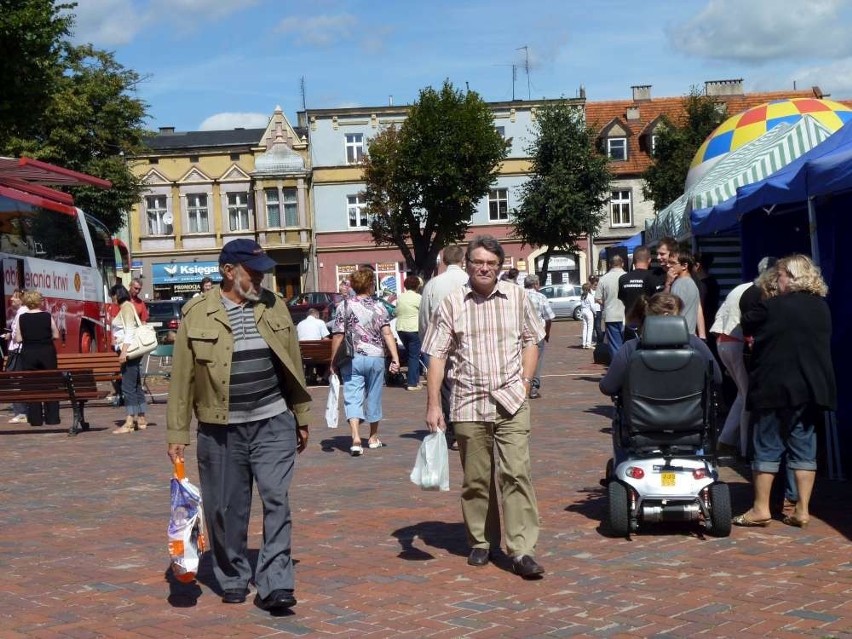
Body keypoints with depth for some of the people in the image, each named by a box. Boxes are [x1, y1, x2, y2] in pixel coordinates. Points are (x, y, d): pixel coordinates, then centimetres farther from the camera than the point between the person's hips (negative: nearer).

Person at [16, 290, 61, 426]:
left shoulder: (22, 318, -5)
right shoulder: (47, 316, -6)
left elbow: (18, 339, -3)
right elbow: (56, 335, -1)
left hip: (28, 353, 0)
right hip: (47, 352, 0)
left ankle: (35, 419, 6)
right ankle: (52, 417, 9)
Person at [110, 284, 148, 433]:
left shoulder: (127, 307, -9)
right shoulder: (125, 307, 19)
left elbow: (130, 331, -18)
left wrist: (124, 352, -23)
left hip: (129, 351, -10)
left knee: (128, 386, -12)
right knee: (136, 386, 11)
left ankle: (129, 422, -14)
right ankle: (141, 419, 15)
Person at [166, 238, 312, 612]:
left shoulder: (274, 306, 6)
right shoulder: (197, 314, -3)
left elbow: (293, 365, 11)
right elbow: (182, 378, -1)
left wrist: (302, 418, 13)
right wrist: (177, 434, -2)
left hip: (273, 423, 1)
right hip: (220, 430, -1)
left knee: (277, 501, -7)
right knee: (226, 508, 8)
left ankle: (274, 584, -3)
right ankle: (233, 580, 26)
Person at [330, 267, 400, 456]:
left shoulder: (344, 306, -3)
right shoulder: (379, 307, 0)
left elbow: (338, 336, -5)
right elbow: (387, 334, -8)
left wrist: (333, 362, 1)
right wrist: (395, 358, -9)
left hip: (351, 359, -1)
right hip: (375, 357, 2)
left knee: (353, 398, -3)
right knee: (374, 397, 15)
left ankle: (356, 438, -20)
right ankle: (373, 438, 29)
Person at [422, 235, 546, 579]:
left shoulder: (516, 297, 6)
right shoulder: (452, 303, 1)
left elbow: (531, 341, 15)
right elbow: (437, 356, 1)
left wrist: (525, 382, 2)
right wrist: (433, 405, -5)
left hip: (511, 400, 0)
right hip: (468, 404, 0)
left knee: (516, 472, -8)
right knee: (476, 479, 8)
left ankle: (522, 550, -7)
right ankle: (480, 542, 24)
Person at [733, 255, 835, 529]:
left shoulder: (773, 306, -11)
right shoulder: (822, 308, 7)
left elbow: (745, 325, 3)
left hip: (775, 388, -5)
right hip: (811, 389, 5)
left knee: (767, 448, 2)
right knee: (804, 448, 8)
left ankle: (760, 509, 5)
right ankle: (802, 510, 9)